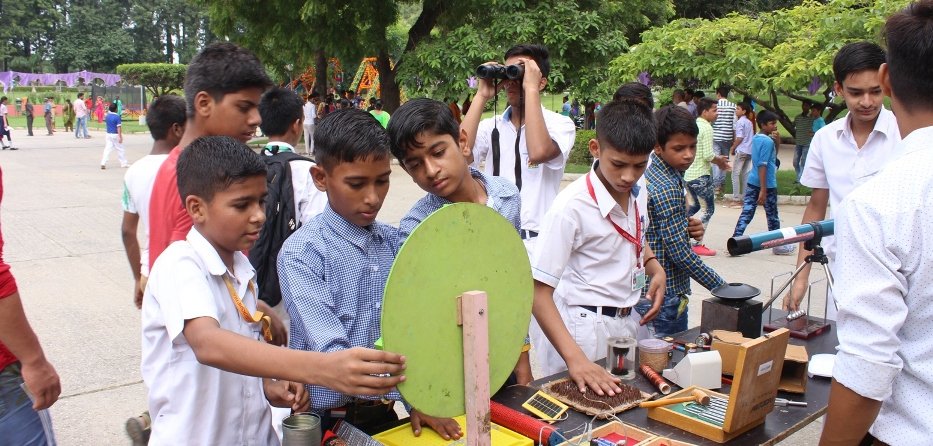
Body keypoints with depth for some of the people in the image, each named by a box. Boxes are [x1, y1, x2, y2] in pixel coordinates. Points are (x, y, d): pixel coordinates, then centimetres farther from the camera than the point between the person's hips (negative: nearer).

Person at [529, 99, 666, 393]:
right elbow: (539, 293, -23)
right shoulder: (572, 206, -22)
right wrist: (575, 358, -32)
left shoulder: (638, 193, 0)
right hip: (585, 330, -6)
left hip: (628, 322, 7)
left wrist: (656, 269, 2)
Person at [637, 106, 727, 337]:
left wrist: (688, 228, 2)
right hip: (664, 298, -9)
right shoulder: (667, 188, -21)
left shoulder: (651, 174, 8)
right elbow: (679, 252, -21)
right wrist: (722, 287, -13)